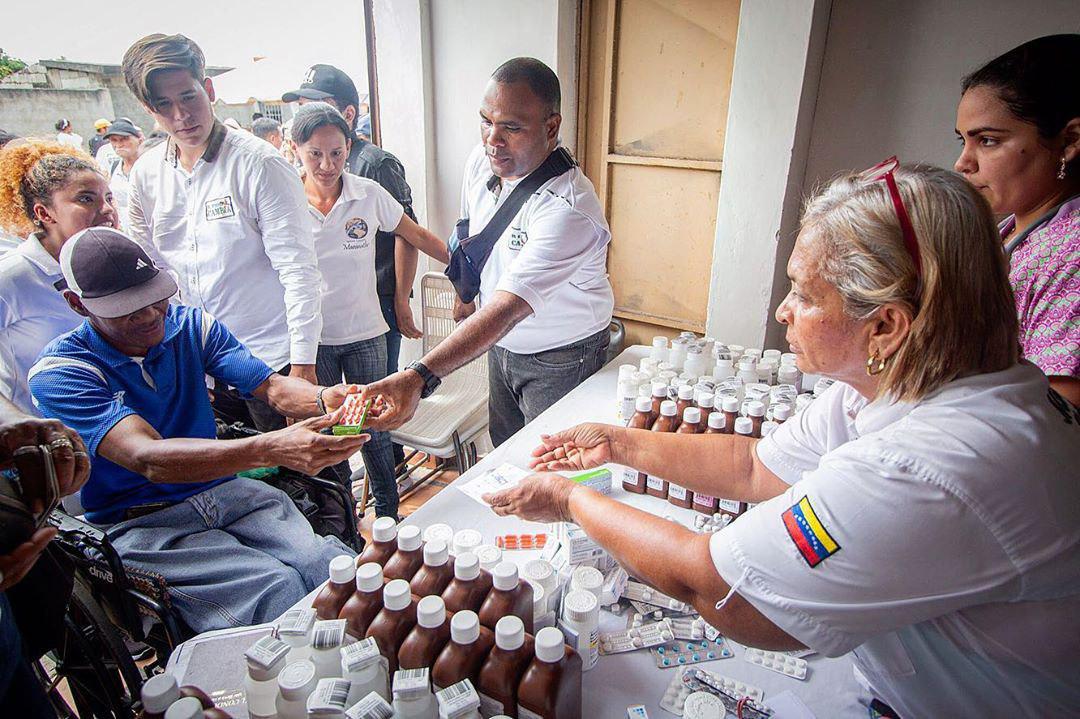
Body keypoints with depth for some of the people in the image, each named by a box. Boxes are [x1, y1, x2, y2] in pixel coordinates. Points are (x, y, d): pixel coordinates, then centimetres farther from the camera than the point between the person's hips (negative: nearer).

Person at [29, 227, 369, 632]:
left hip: (226, 491, 4)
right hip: (141, 524, -4)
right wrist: (269, 449, -44)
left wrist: (324, 399, -31)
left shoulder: (193, 326, 5)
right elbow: (147, 458, -27)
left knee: (335, 567, -23)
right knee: (279, 588, -28)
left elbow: (270, 386, -6)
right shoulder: (58, 373, -11)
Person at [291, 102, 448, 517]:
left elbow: (418, 237, 6)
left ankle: (388, 513, 29)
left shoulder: (369, 194, -5)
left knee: (374, 426, 10)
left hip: (364, 331, 0)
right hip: (312, 337, 0)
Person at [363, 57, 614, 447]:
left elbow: (507, 308, -41)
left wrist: (419, 377, -49)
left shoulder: (569, 209, -33)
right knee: (503, 448, 21)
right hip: (502, 345, 7)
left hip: (560, 360, -7)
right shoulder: (481, 160, -8)